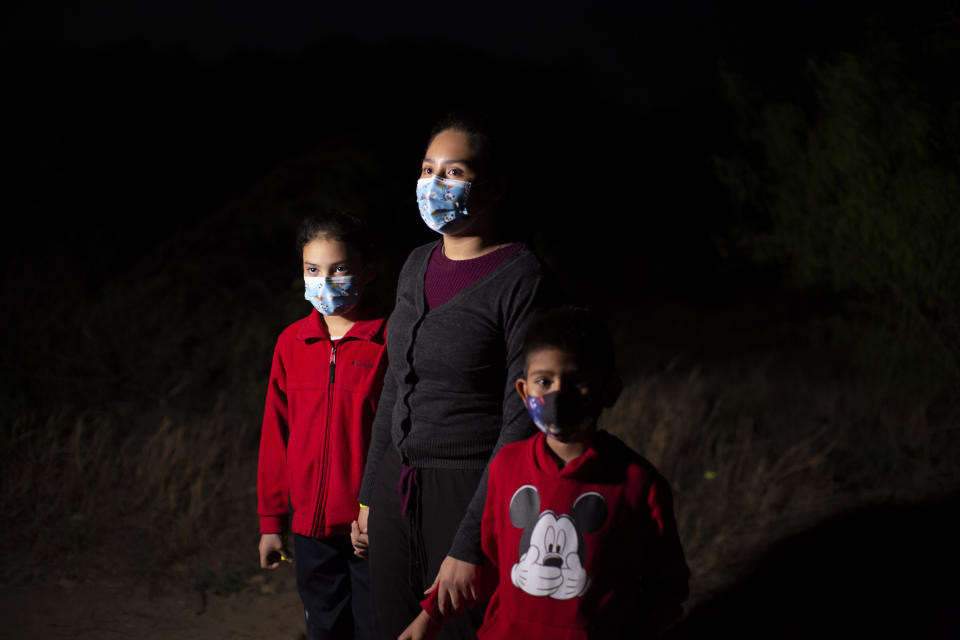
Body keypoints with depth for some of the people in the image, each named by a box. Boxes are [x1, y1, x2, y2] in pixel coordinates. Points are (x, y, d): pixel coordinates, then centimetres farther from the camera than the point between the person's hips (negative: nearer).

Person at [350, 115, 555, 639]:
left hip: (473, 497, -7)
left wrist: (470, 546, -20)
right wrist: (369, 494, 17)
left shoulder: (520, 278, -14)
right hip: (398, 490, 7)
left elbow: (521, 423, -18)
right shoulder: (417, 266, 9)